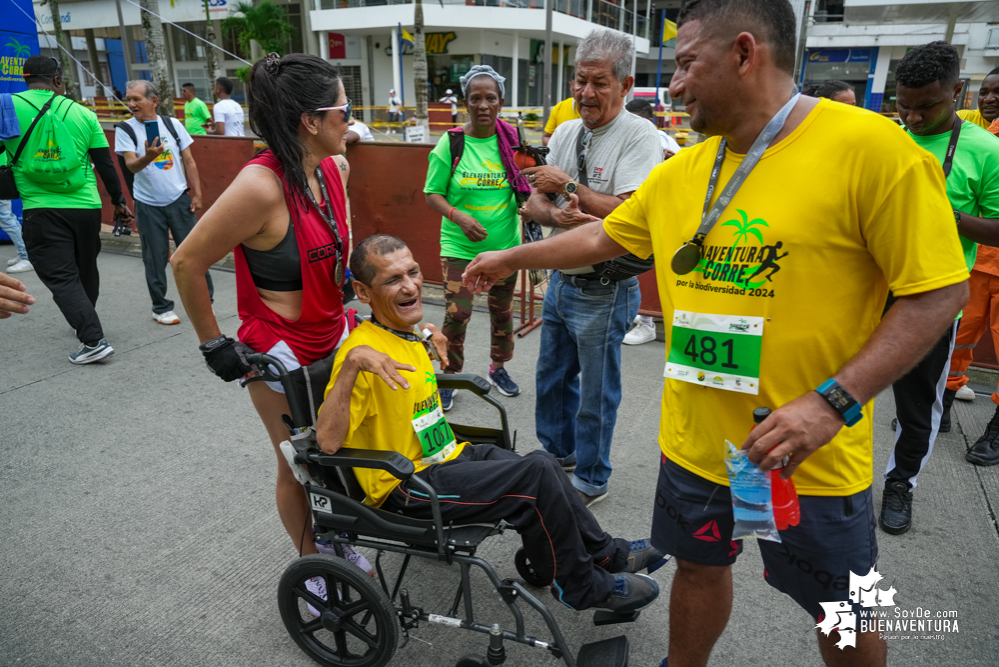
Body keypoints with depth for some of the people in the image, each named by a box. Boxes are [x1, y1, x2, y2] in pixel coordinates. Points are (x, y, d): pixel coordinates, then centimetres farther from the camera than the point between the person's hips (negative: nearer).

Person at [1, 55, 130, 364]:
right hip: (86, 206, 3)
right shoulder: (82, 113, 5)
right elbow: (105, 165, 7)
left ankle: (94, 341, -10)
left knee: (61, 277, 0)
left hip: (41, 209, -3)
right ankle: (84, 323, 39)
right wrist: (118, 201, 18)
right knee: (86, 270, 20)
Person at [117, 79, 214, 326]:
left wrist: (197, 193, 4)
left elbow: (189, 161, 8)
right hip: (148, 204, -1)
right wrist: (148, 157, -34)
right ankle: (161, 308, 16)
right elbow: (131, 165, -13)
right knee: (155, 259, 4)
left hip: (180, 199, 1)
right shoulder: (125, 129, -2)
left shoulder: (173, 124, 4)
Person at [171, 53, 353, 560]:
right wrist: (213, 345, -12)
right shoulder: (261, 186, -25)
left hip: (333, 337, 7)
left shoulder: (332, 169, 0)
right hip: (280, 354, -7)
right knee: (298, 467, 11)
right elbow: (186, 264, -19)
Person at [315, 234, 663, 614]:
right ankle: (583, 587, 4)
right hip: (405, 488, -9)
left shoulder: (411, 335, 6)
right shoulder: (364, 348, -23)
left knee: (543, 466, 7)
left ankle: (603, 553, 26)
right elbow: (327, 442, -33)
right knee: (537, 474, -17)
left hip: (445, 459, 9)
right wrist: (353, 362, -43)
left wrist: (430, 341, 12)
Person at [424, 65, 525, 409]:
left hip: (505, 244, 3)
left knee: (502, 310, 15)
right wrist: (459, 217, -22)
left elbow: (525, 189, 10)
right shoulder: (450, 143, -8)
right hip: (460, 247, -3)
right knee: (456, 314, -6)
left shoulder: (512, 140, -1)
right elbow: (432, 193, -5)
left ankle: (498, 368, 38)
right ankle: (449, 377, 16)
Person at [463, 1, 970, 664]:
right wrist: (511, 258, 21)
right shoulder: (680, 172, 2)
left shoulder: (870, 147, -16)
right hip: (694, 439, 5)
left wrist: (832, 402, -23)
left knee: (843, 612, 17)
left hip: (809, 455, -4)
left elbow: (941, 291, -15)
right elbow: (602, 237, 15)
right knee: (700, 565, 23)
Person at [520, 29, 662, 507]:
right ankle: (559, 451, 45)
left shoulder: (639, 136, -14)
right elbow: (535, 204, 5)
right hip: (561, 279, 7)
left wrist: (567, 185, -18)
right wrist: (556, 214, -18)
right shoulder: (565, 132, 8)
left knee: (596, 389, 8)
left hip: (603, 291, -7)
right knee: (552, 376, 21)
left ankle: (591, 480, 28)